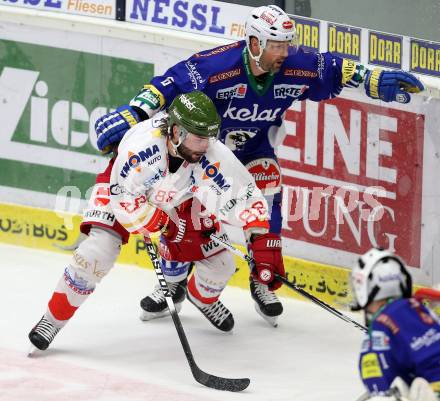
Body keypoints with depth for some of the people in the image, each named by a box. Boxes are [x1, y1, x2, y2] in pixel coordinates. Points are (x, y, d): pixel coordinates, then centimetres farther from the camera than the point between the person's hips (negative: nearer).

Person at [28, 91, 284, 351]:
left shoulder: (215, 156, -34)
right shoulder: (141, 143, -41)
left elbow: (247, 197, -29)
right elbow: (125, 201, -31)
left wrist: (263, 242, -40)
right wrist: (170, 228, -31)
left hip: (180, 199, 3)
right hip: (124, 189, -3)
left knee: (220, 263, -1)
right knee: (98, 251, -22)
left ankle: (203, 297, 36)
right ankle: (54, 318, -4)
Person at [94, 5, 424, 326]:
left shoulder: (294, 69, -23)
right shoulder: (217, 66, -36)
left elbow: (334, 70, -8)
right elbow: (171, 84, -37)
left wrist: (376, 80, -15)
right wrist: (131, 115, -45)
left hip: (255, 150, 3)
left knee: (267, 207, -11)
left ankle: (263, 283, 8)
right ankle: (171, 283, 12)